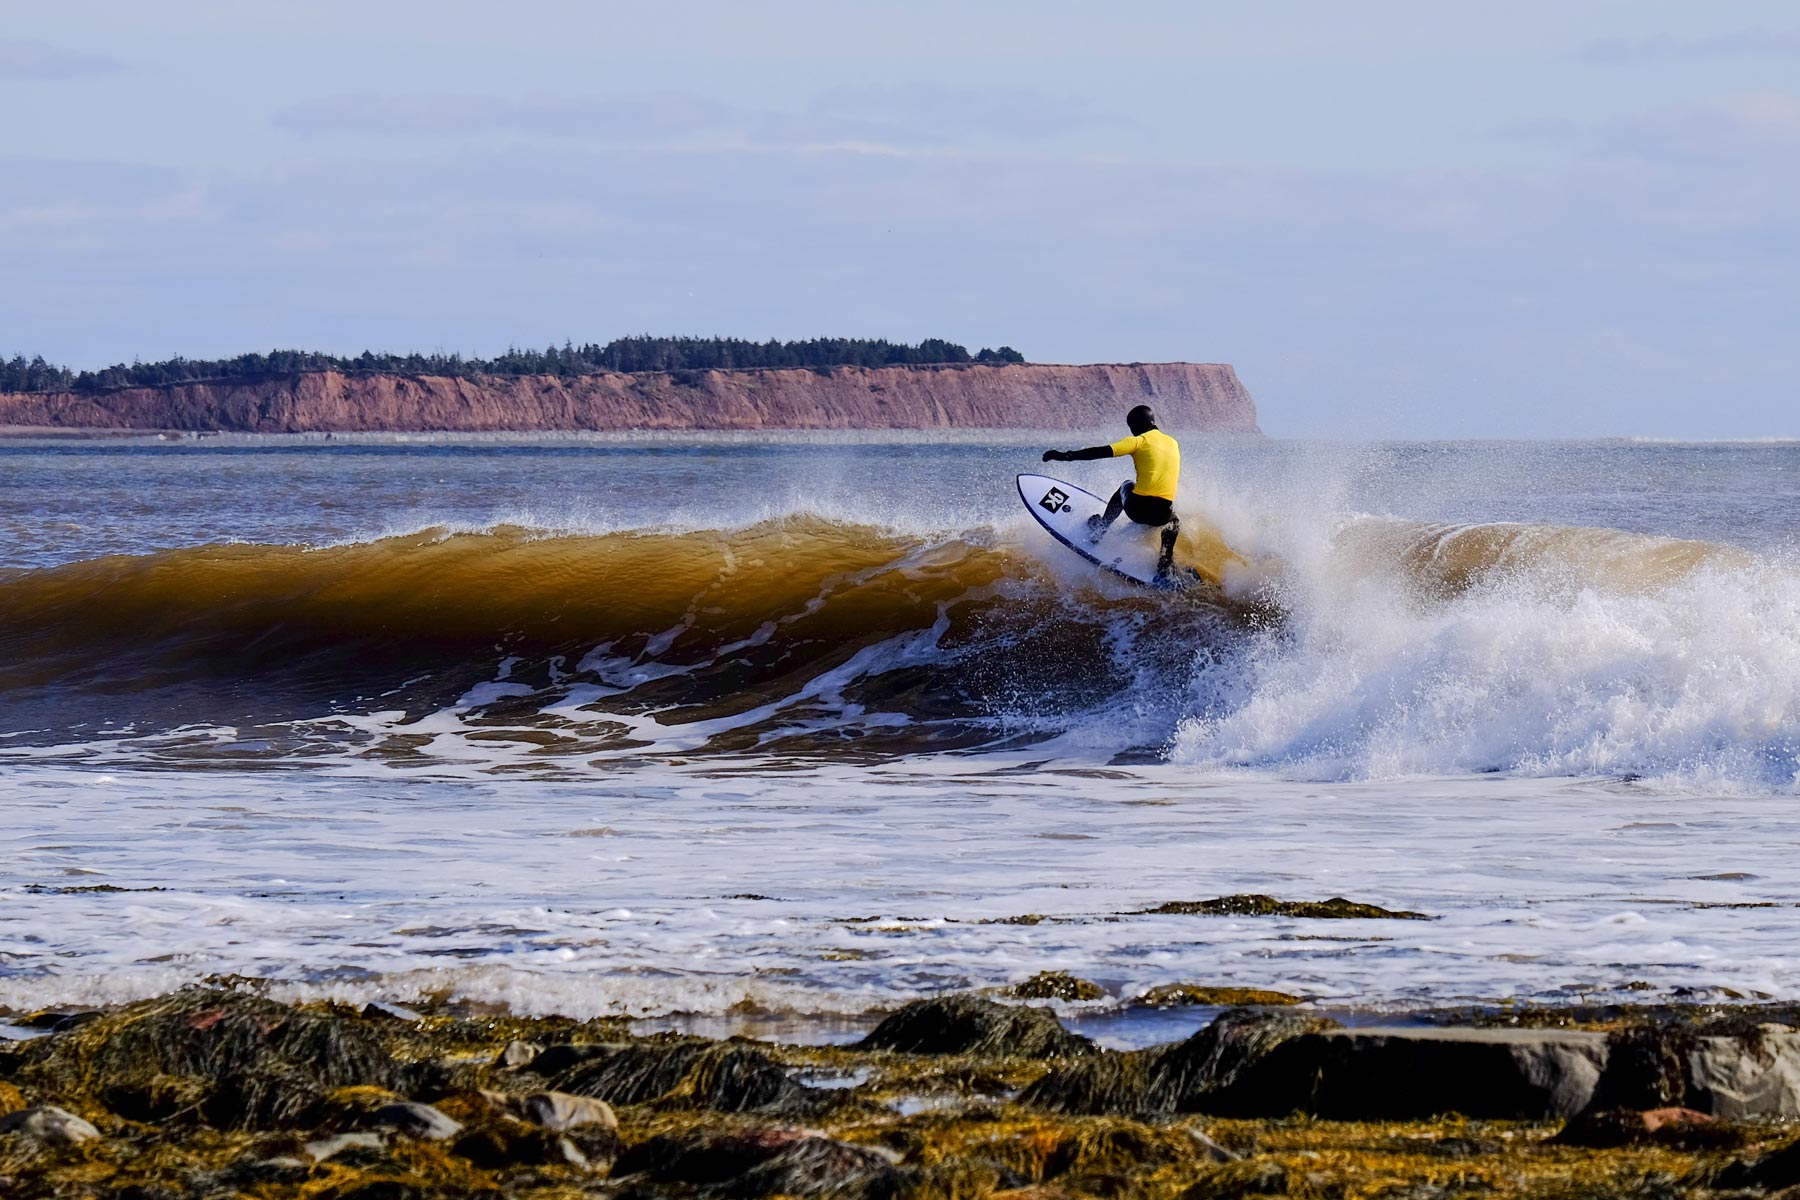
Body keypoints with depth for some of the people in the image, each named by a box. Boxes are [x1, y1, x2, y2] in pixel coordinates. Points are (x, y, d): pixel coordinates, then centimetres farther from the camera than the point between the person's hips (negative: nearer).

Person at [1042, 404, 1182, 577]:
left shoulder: (1139, 441, 1)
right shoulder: (1173, 443, 17)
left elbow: (1102, 452, -8)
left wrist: (1065, 456, -7)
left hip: (1138, 508, -3)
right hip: (1163, 514, 3)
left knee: (1125, 488, 33)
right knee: (1173, 522, 40)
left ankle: (1100, 529, 42)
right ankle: (1166, 565, 20)